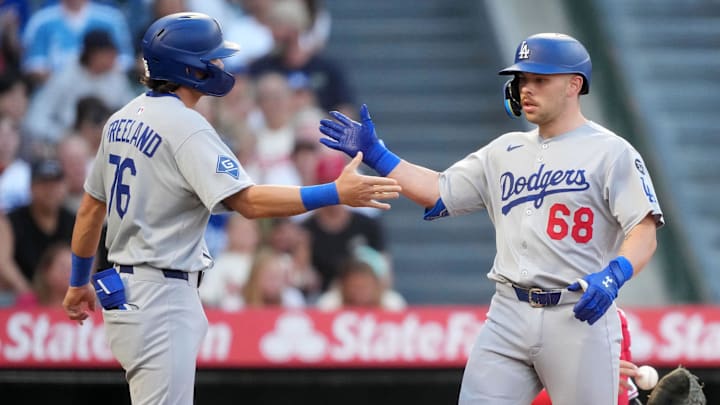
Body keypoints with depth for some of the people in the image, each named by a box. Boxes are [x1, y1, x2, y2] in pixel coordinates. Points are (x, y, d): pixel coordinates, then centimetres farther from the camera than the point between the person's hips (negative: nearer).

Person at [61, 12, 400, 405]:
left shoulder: (122, 119, 11)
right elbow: (247, 202, -26)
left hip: (123, 288, 10)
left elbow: (90, 209, 19)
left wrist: (79, 282, 30)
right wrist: (336, 193, -28)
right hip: (161, 297, -10)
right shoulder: (185, 126, -17)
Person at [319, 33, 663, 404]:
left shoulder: (611, 152, -3)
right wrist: (375, 155, 9)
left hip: (579, 316, -5)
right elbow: (439, 192, 17)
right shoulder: (505, 151, 17)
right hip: (508, 315, 5)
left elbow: (645, 233, -11)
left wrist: (613, 276, -30)